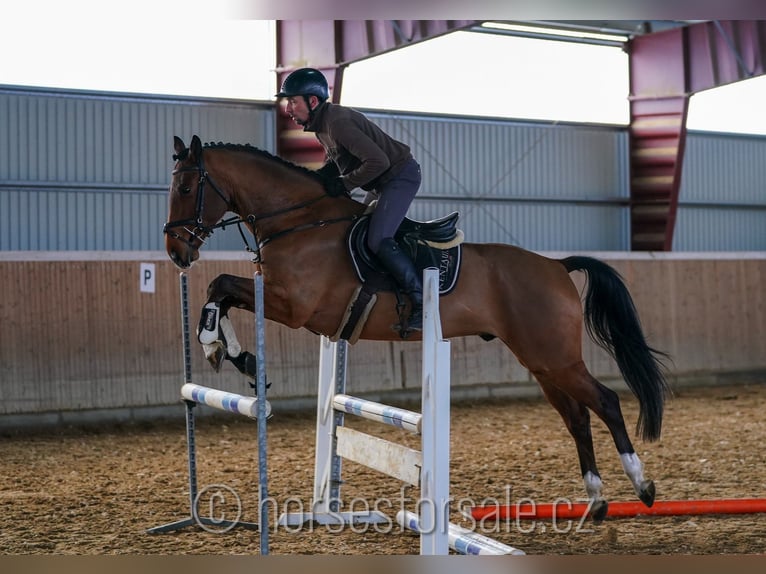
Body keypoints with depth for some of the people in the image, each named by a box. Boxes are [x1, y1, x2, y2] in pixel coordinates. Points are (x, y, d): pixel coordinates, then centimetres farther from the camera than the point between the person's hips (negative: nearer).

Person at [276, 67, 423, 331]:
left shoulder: (338, 122, -27)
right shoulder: (322, 124, 4)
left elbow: (378, 160, -31)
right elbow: (335, 162, 18)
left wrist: (344, 184, -23)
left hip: (401, 176, -11)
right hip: (382, 182, 11)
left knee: (378, 240, -21)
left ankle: (421, 301, -16)